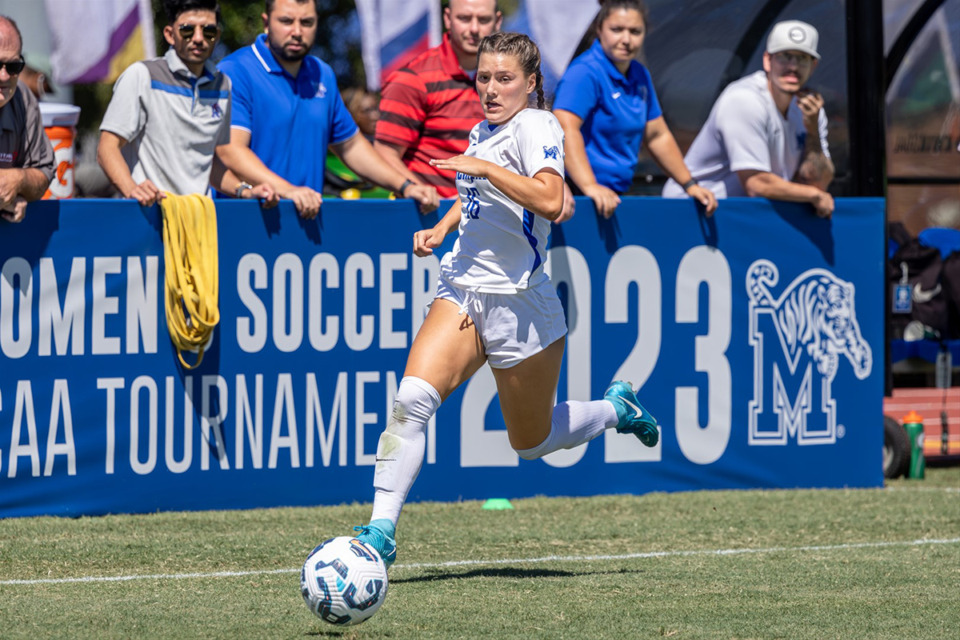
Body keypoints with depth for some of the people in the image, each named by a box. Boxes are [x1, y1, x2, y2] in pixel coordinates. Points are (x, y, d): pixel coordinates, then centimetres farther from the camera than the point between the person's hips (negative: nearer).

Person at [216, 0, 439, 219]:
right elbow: (230, 150, -17)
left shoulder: (323, 75, 18)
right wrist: (286, 189, -31)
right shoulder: (235, 71, -5)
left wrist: (405, 186, 18)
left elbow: (351, 145, 29)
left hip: (308, 216, 6)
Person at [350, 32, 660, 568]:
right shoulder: (483, 131, 10)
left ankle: (617, 408, 40)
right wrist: (442, 229, 14)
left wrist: (484, 167, -30)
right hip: (462, 290, 6)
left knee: (531, 443, 11)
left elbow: (550, 202, -31)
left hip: (519, 303, -6)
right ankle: (381, 532, -20)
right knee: (412, 399, -19)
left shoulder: (537, 127, -13)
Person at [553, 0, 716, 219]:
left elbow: (658, 136, 24)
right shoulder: (585, 72, -13)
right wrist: (589, 186, -38)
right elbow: (566, 128, -27)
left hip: (615, 195, 8)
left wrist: (690, 185, 21)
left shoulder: (640, 76, 14)